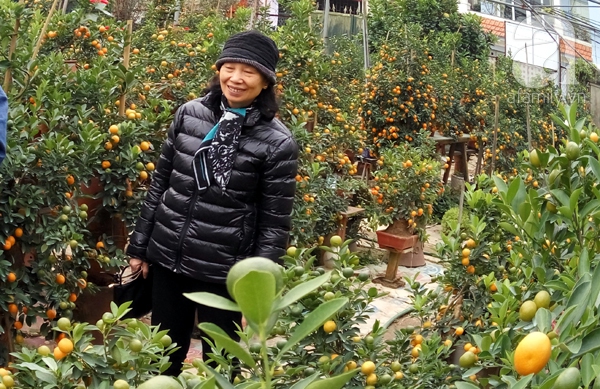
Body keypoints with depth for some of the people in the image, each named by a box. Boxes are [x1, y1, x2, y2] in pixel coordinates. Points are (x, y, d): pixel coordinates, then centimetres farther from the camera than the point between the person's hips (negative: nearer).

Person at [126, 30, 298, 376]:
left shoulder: (278, 143, -12)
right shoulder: (189, 114, 0)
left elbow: (275, 224, -9)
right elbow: (160, 184, 8)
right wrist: (139, 245, 10)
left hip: (223, 272, -4)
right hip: (166, 258, 4)